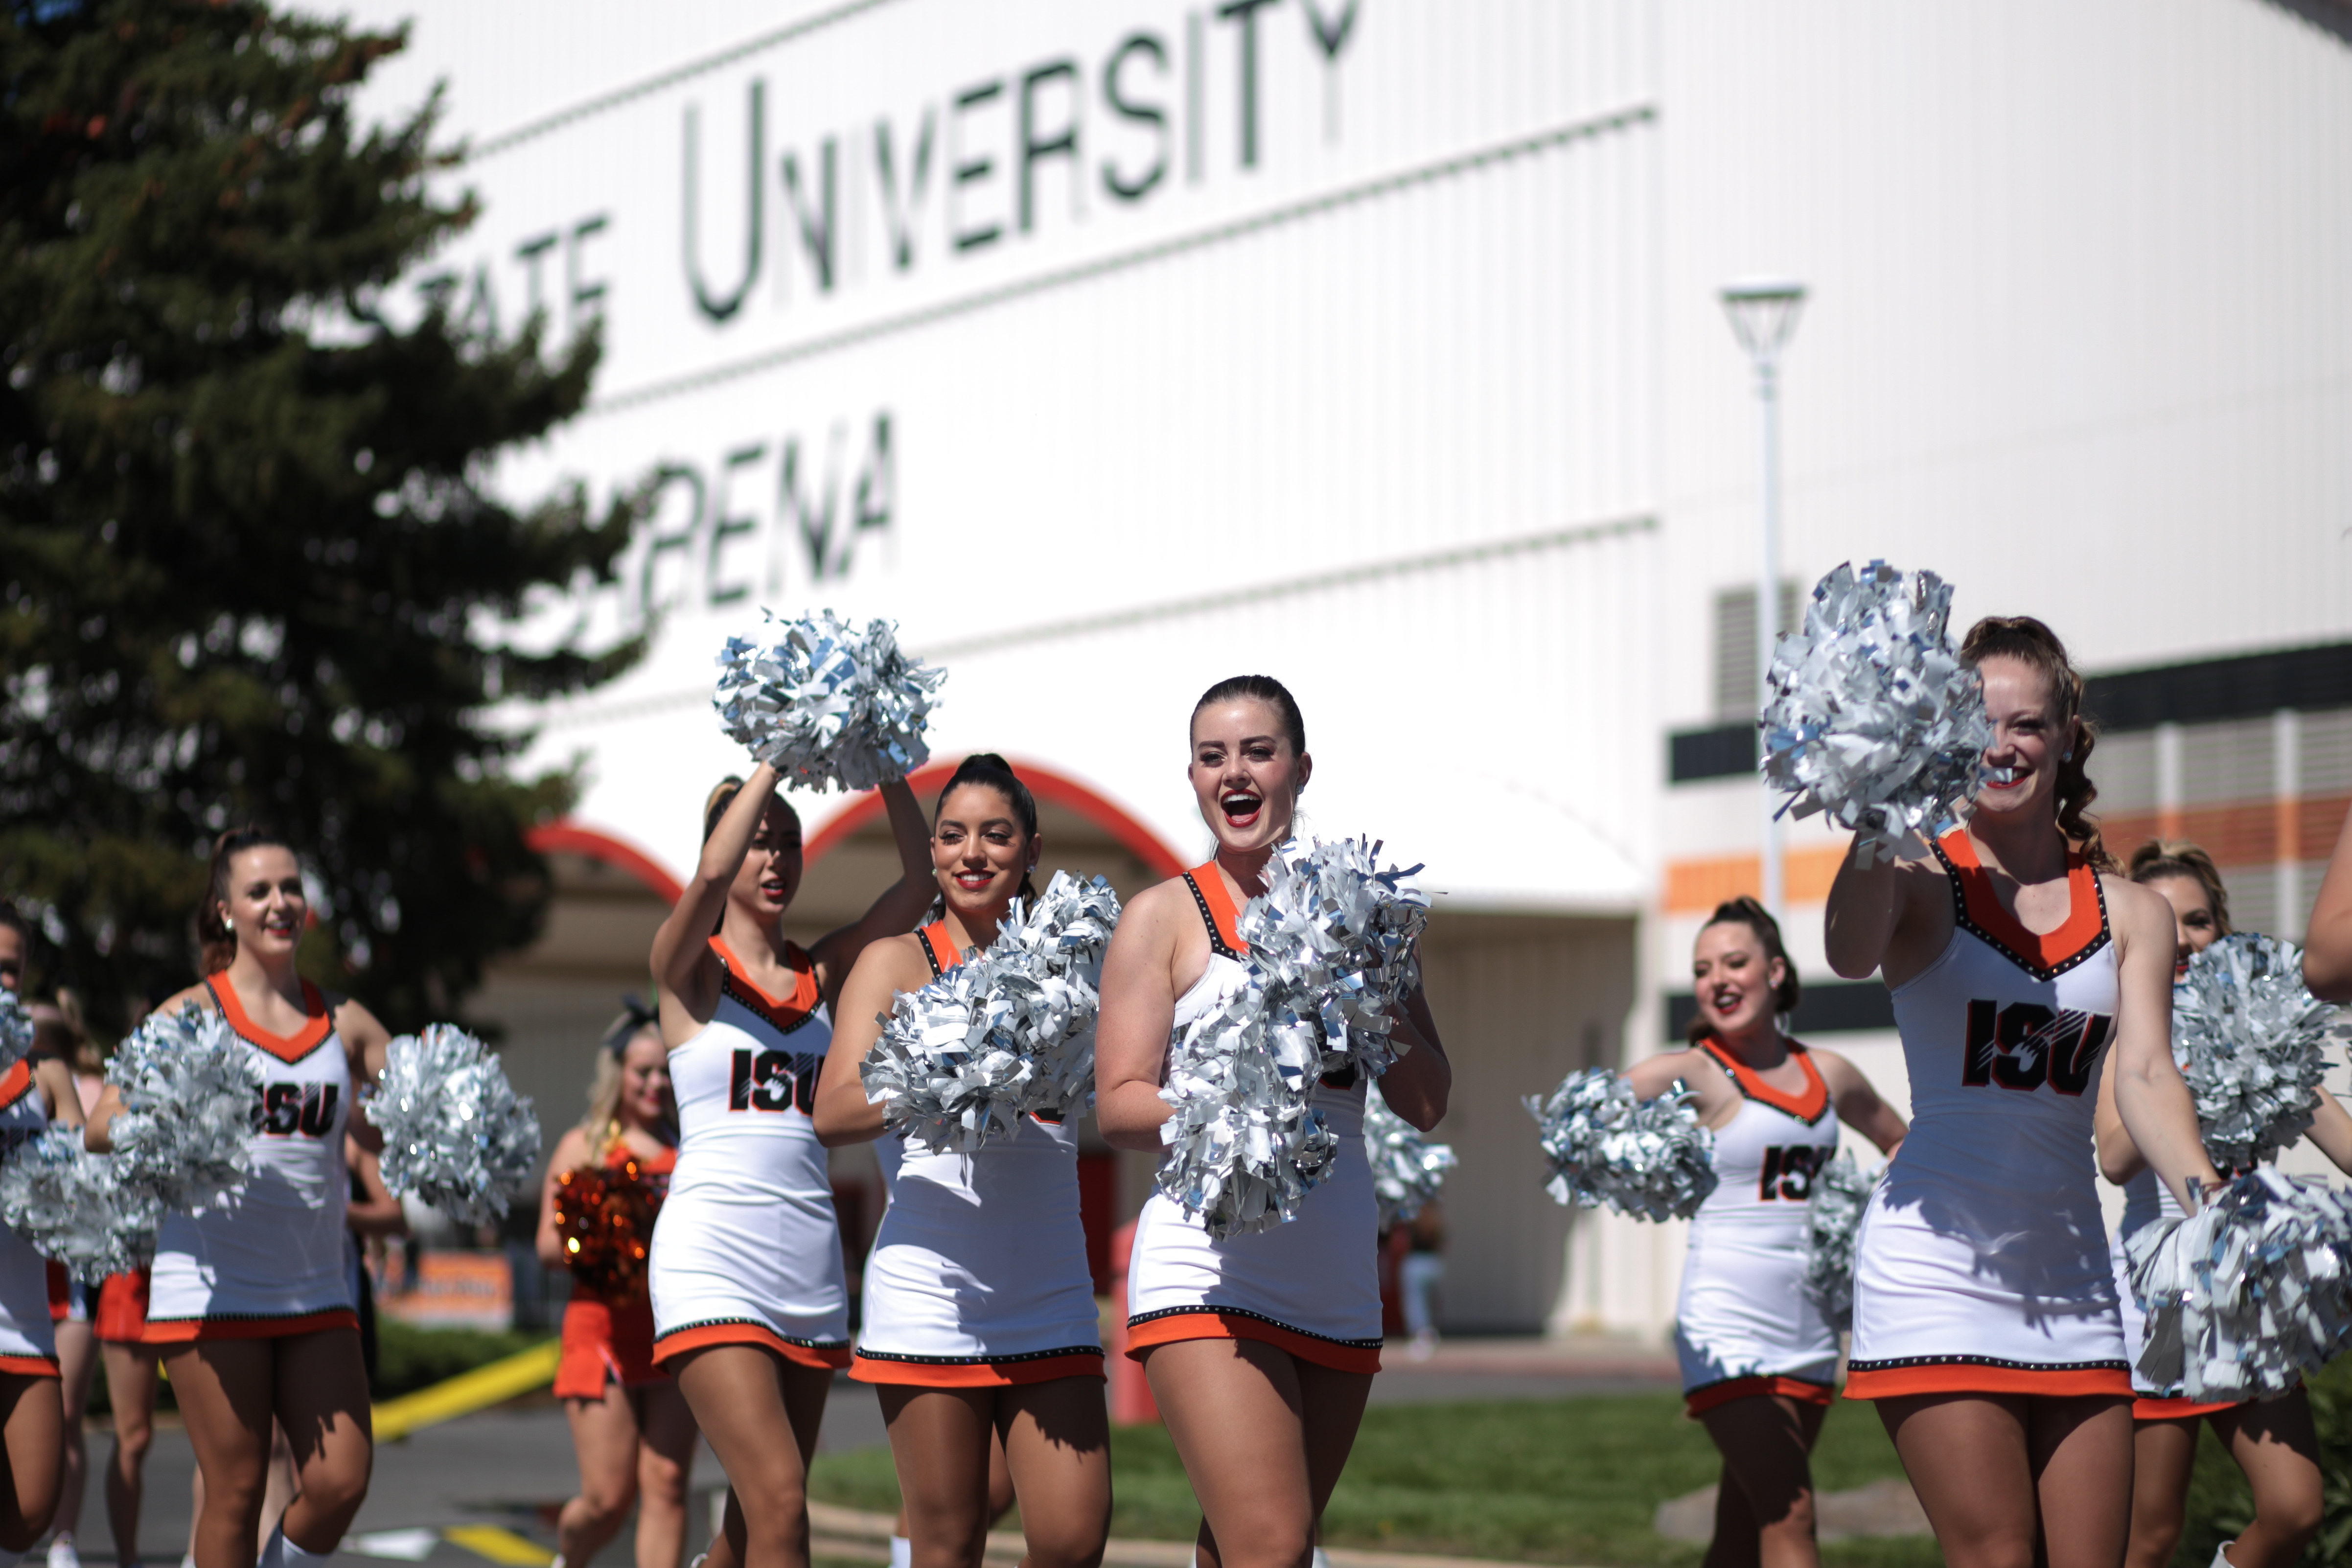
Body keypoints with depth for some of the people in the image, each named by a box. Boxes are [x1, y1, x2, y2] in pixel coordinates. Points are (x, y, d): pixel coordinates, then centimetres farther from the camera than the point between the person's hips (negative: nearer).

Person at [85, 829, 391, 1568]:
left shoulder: (344, 1022, 10)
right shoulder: (194, 1013, -2)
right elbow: (103, 1126, -8)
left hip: (316, 1291, 4)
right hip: (211, 1288, -4)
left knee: (342, 1482, -5)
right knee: (236, 1493, -2)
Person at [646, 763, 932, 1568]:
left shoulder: (822, 972, 12)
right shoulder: (691, 967, 0)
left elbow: (917, 885, 0)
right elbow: (711, 874, -21)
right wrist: (776, 761, -15)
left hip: (810, 1263, 5)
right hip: (714, 1257, -5)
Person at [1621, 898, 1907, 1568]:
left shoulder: (1829, 1075, 11)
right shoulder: (1696, 1073, -5)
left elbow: (1900, 1141, 30)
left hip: (1808, 1330, 5)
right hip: (1727, 1329, -5)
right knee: (1790, 1514, -16)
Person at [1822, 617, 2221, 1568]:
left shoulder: (2131, 913, 8)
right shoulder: (1925, 882, -2)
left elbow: (2144, 1076, -5)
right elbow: (1849, 954, -24)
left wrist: (2203, 1191, -24)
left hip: (2072, 1268, 4)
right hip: (1939, 1264, -4)